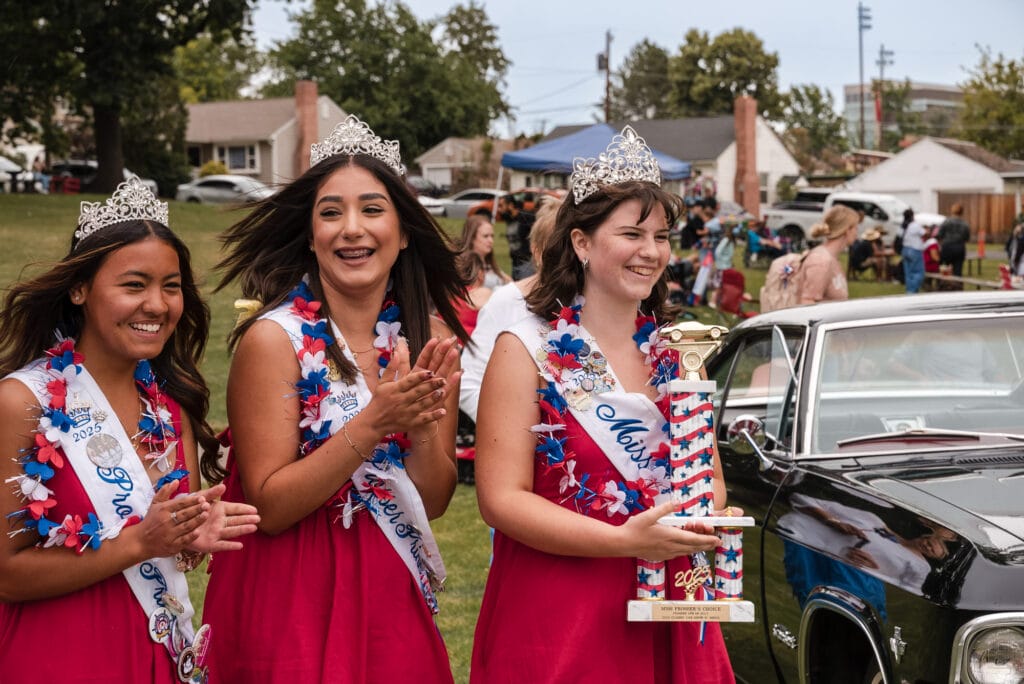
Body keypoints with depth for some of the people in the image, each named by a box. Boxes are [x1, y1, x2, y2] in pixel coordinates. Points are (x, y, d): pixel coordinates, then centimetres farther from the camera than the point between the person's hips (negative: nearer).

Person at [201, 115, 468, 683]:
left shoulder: (430, 337, -1)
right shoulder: (273, 338, -13)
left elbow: (433, 501, -1)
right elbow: (269, 507, -15)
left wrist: (422, 423, -19)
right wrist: (372, 424, -26)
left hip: (390, 599, 4)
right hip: (291, 602, -4)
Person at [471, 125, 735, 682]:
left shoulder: (676, 351, 9)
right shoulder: (528, 349, -7)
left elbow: (709, 477, 13)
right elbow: (501, 499, -14)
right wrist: (626, 540, -22)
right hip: (555, 618, -5)